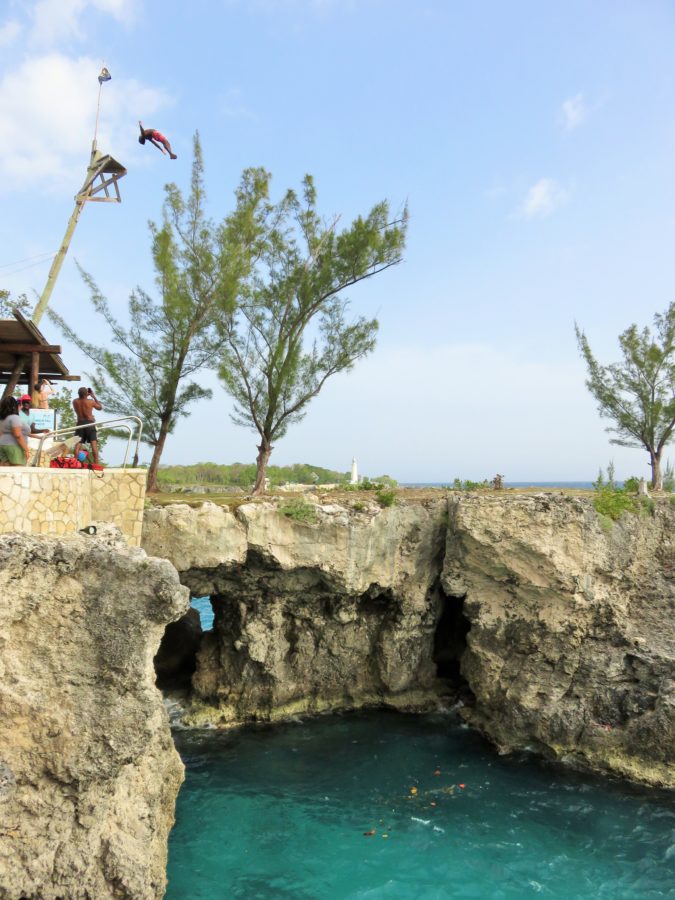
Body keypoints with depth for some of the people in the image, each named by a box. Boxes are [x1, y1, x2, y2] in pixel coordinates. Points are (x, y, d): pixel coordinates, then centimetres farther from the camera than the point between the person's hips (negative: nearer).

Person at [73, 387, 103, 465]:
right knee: (94, 444, -6)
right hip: (90, 424, -3)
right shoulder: (91, 401, -8)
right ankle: (96, 463, -11)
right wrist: (94, 396, 11)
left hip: (80, 423, 3)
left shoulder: (75, 401, -1)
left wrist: (84, 396, 17)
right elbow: (100, 407, 9)